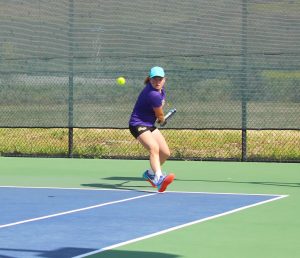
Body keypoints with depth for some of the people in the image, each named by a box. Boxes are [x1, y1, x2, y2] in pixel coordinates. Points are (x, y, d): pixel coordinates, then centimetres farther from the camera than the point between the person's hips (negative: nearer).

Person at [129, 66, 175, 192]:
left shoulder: (160, 88, 2)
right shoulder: (154, 95, -27)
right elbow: (160, 116, -10)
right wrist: (162, 119, 13)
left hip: (149, 125, 10)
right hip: (138, 124, -10)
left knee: (165, 153, 10)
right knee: (154, 148, -32)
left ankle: (150, 173, 35)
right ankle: (159, 178, -53)